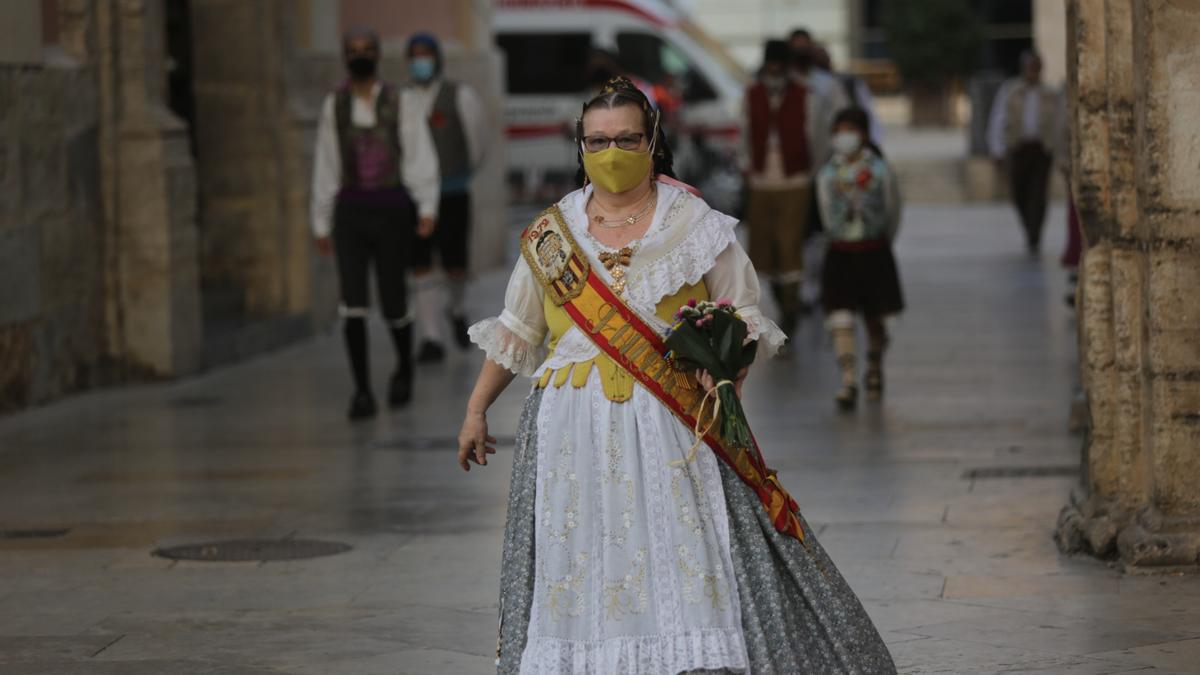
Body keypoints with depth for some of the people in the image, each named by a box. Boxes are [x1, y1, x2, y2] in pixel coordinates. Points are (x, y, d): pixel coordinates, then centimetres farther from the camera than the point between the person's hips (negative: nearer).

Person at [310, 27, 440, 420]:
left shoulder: (400, 104, -2)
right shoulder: (334, 105, 7)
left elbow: (422, 160, -6)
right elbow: (325, 168, 12)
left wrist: (428, 209, -19)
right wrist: (321, 225, 13)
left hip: (392, 210, -2)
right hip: (350, 212, 2)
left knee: (392, 304, 3)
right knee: (352, 302, -13)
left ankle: (404, 368, 35)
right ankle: (362, 393, -7)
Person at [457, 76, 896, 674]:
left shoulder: (695, 225, 3)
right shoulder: (550, 236, 9)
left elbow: (743, 319, 6)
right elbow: (515, 332, 18)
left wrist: (727, 371, -13)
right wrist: (476, 410, 19)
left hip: (672, 430, -2)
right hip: (573, 436, 2)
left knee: (688, 569, -8)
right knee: (579, 574, 1)